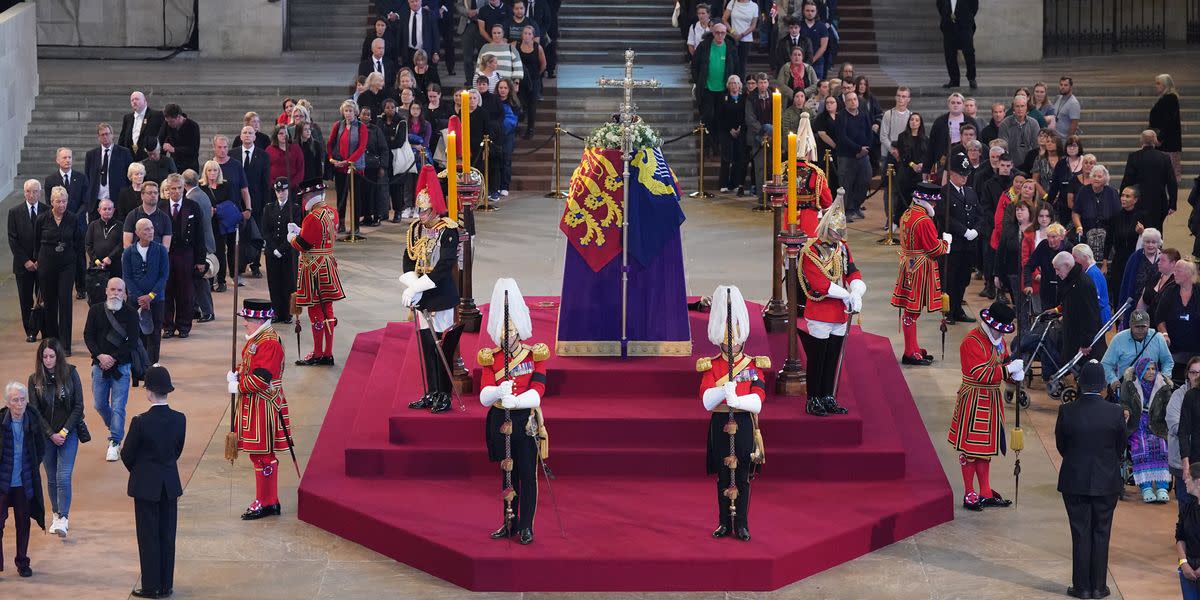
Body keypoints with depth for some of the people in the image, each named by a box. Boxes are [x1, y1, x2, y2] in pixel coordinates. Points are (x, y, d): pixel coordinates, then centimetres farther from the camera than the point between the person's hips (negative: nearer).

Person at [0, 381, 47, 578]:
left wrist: (31, 468, 6)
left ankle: (22, 562, 25)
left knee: (23, 522, 12)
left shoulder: (33, 419, -6)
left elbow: (41, 447, 9)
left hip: (25, 482, 2)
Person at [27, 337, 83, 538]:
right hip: (46, 435, 2)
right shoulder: (35, 380, -2)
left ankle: (63, 520, -14)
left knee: (63, 477, -12)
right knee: (52, 478, 11)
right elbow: (35, 412, -3)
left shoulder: (70, 374, -6)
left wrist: (65, 430, -12)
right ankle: (56, 516, 25)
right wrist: (51, 434, -10)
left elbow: (78, 406, -5)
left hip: (68, 433, -2)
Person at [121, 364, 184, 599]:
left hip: (146, 486, -4)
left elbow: (127, 455, -8)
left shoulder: (140, 422, -20)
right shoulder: (180, 419, -7)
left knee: (148, 537, 5)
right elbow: (178, 450, 6)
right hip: (170, 485, 4)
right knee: (167, 535, 12)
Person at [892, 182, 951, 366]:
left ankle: (913, 349, 24)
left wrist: (939, 241, 12)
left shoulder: (906, 215, 9)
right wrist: (945, 242, 2)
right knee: (913, 310, -4)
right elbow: (935, 249, -18)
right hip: (921, 270, -10)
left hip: (908, 266, 10)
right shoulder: (924, 221, -21)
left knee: (910, 309, 15)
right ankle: (911, 353, 2)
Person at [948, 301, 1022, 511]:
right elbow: (980, 374, -26)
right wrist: (1008, 369, -26)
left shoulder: (998, 339, 9)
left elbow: (1004, 361, 15)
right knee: (970, 447, 0)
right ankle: (969, 495, 7)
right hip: (974, 400, -9)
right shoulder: (972, 342, -19)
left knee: (986, 446, 15)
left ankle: (985, 493, 22)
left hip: (992, 399, 9)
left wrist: (1015, 372, -8)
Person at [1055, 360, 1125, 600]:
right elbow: (1121, 447, 0)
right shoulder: (1114, 412, -12)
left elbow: (1060, 445, -1)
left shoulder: (1067, 411, -13)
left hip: (1075, 481, 0)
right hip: (1107, 482, 0)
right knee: (1101, 533, 10)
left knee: (1080, 535, 8)